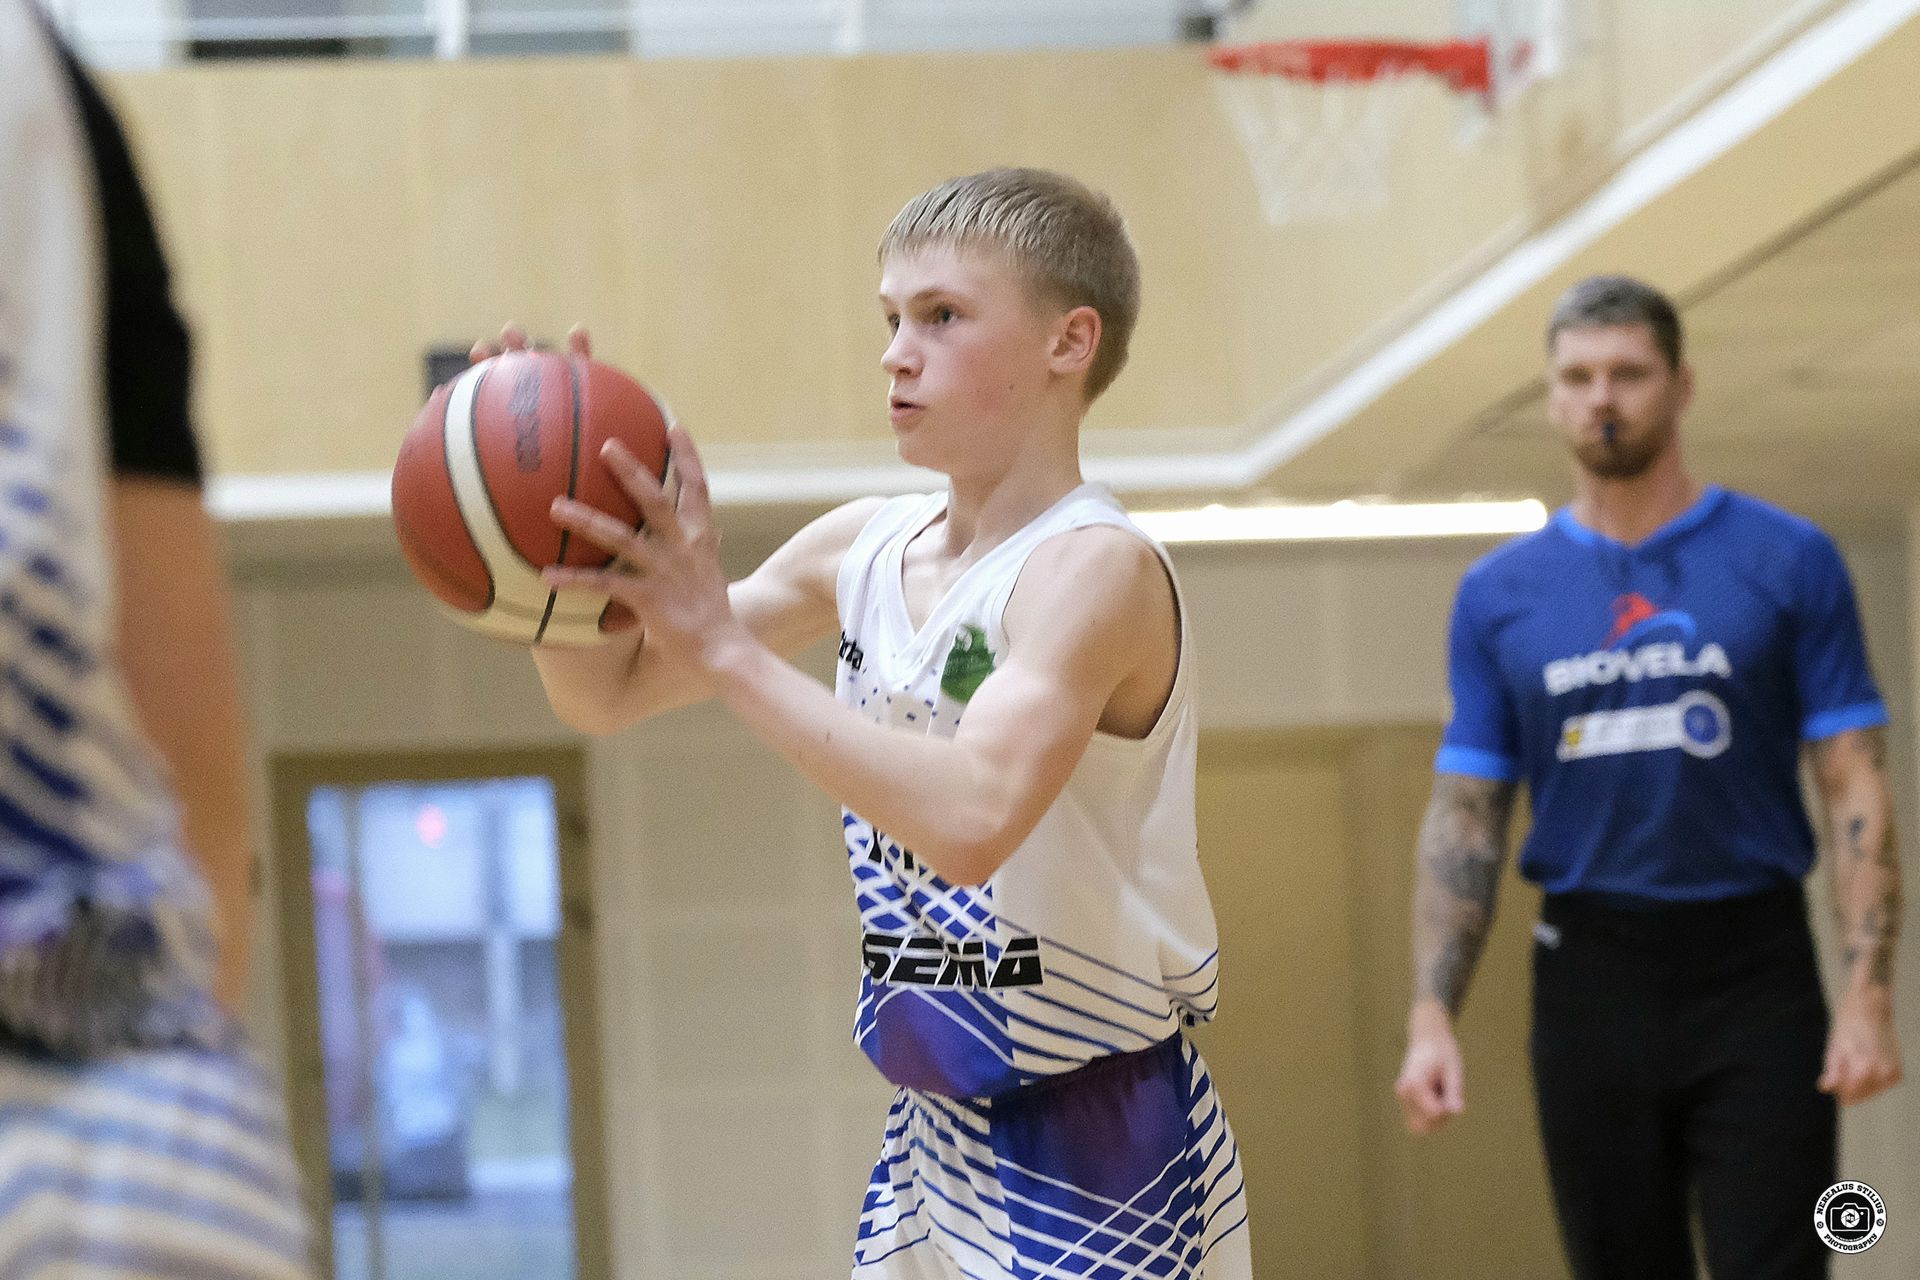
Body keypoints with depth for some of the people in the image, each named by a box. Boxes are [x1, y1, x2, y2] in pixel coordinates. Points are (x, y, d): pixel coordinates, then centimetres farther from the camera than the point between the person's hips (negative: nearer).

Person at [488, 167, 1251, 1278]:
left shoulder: (1094, 565, -17)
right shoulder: (865, 550, 6)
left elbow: (973, 819, -33)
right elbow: (607, 696, 10)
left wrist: (725, 648, -32)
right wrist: (560, 558, -10)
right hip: (936, 1134, 7)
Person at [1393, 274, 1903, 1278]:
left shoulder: (1788, 562, 0)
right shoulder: (1499, 594, 7)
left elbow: (1854, 787, -2)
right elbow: (1464, 818, 7)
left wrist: (1868, 993, -12)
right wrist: (1431, 1018, -3)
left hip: (1754, 978, -2)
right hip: (1589, 985, 2)